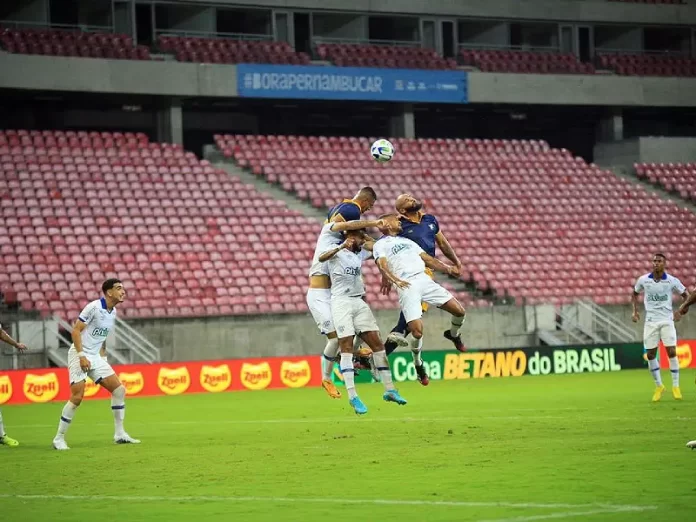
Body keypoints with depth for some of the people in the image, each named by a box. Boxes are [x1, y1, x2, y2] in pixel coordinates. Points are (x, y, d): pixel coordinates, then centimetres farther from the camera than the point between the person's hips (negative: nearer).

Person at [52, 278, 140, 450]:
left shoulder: (113, 313, 9)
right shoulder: (94, 307, -15)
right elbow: (76, 330, -16)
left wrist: (103, 356, 12)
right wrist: (82, 355, -22)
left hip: (95, 358, 8)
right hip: (79, 355, -8)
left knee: (119, 390, 1)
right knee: (77, 397, -15)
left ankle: (119, 434, 11)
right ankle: (59, 438, -4)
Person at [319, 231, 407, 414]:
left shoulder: (360, 254, 19)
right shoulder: (337, 251, -1)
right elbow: (322, 257, -22)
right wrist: (341, 247, -36)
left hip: (359, 302, 7)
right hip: (341, 302, -7)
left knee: (377, 343, 1)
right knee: (346, 347, -11)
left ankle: (389, 389, 4)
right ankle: (352, 396, -16)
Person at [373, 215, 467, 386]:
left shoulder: (407, 241, 30)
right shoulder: (380, 245, 10)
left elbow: (428, 259, 24)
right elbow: (382, 266, -7)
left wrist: (446, 268, 6)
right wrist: (394, 279, -27)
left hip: (424, 279, 6)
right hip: (406, 286, -6)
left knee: (459, 311, -2)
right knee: (417, 331, -18)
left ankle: (453, 334, 31)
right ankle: (418, 364, 8)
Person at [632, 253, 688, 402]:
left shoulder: (672, 281, -5)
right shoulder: (643, 280, -1)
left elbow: (686, 295, 9)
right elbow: (635, 294, 18)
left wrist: (680, 312, -1)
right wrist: (635, 311, 7)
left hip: (667, 321, -2)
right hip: (650, 321, 2)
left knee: (671, 352, -11)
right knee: (650, 354, 0)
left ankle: (675, 387, 1)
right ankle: (659, 386, 16)